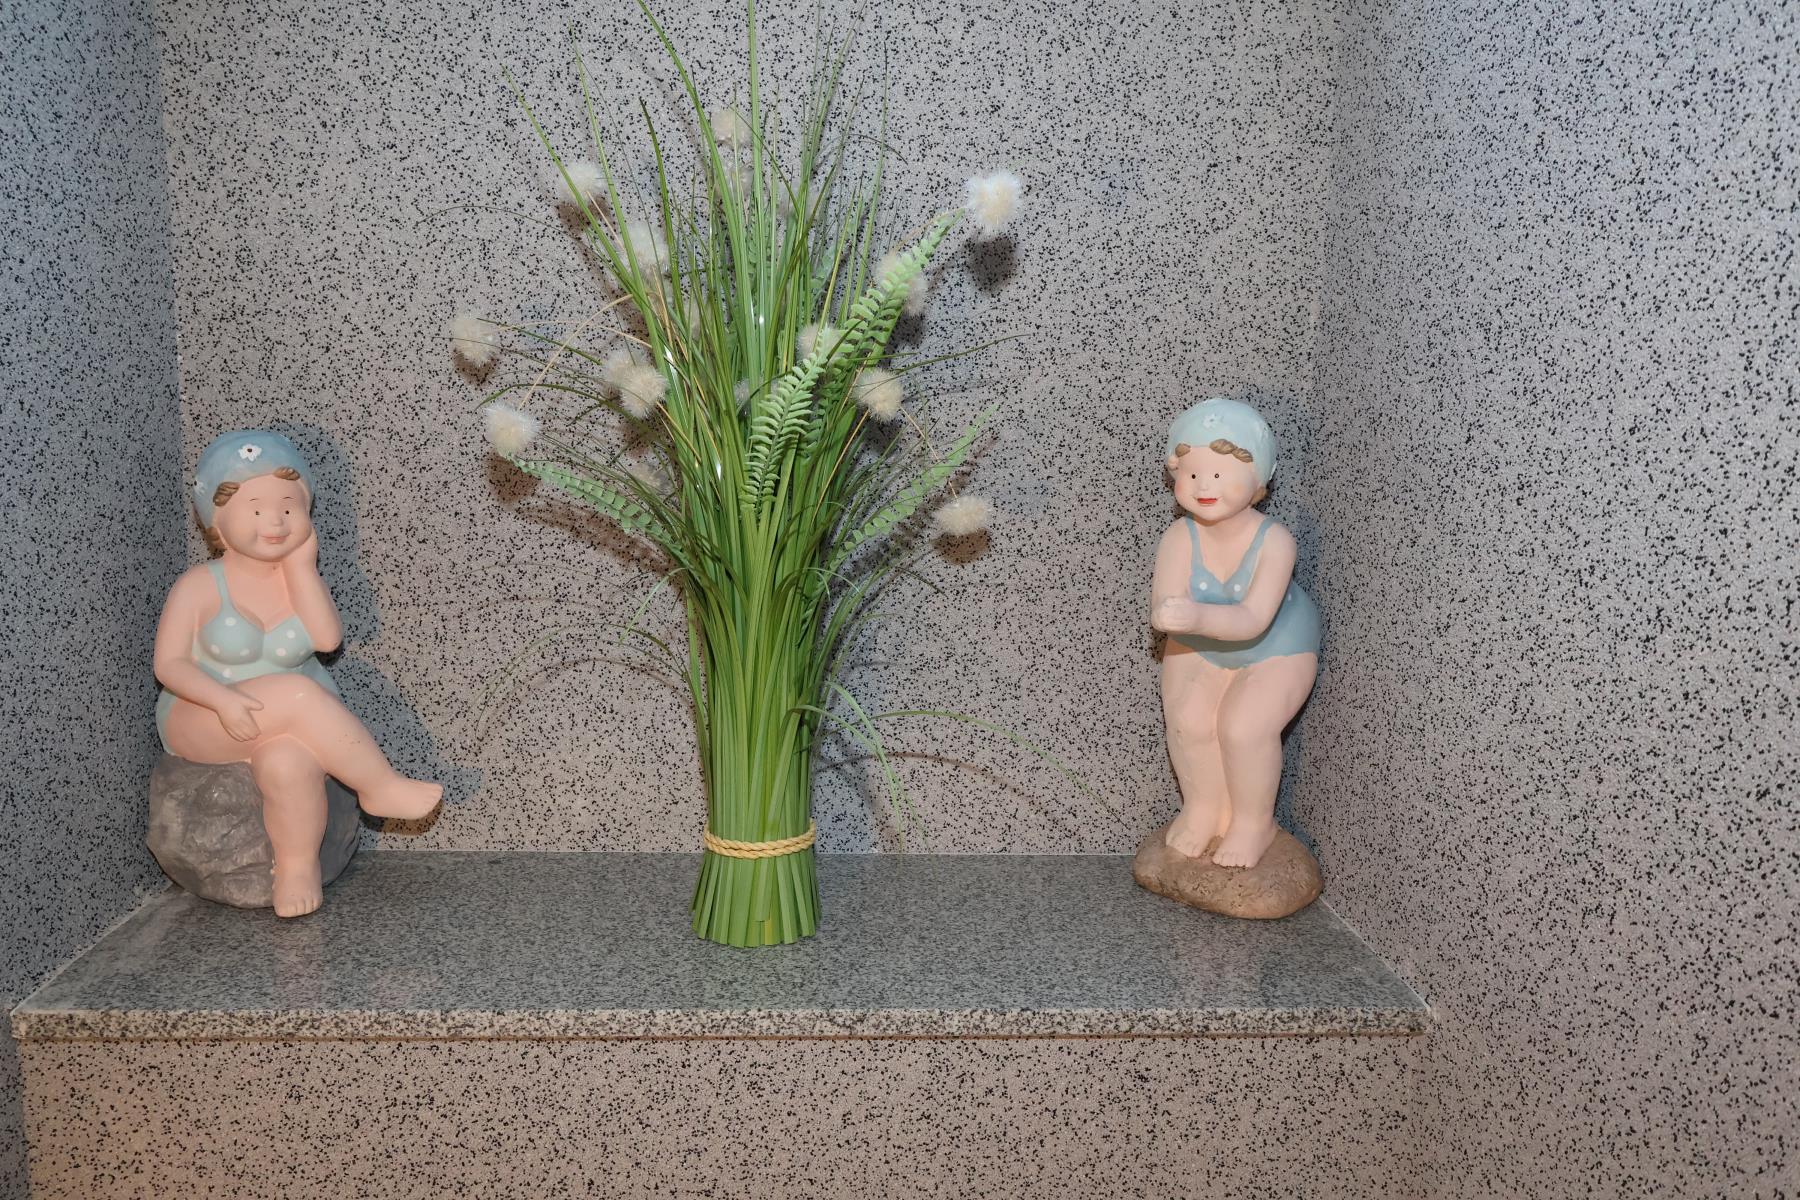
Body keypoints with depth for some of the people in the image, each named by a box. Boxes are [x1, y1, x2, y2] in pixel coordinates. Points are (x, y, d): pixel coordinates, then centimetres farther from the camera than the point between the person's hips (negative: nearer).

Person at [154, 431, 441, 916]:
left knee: (288, 762, -36)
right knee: (297, 693, -34)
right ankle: (379, 785, -21)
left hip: (288, 722, 2)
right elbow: (169, 664, -10)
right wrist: (223, 698, -28)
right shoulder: (199, 585, -6)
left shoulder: (297, 578, 3)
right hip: (199, 723, -2)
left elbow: (327, 638, -15)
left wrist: (300, 565, -13)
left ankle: (298, 864, -17)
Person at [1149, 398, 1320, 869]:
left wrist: (1198, 616, -59)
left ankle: (1254, 822, 6)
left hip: (1276, 649, -3)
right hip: (1199, 647, 3)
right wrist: (1166, 613, -60)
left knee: (1242, 725, -21)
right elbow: (1164, 606, -35)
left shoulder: (1274, 541, -33)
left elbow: (1254, 620, -42)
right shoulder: (1180, 538, -26)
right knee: (1186, 717, -16)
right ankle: (1203, 808, 12)